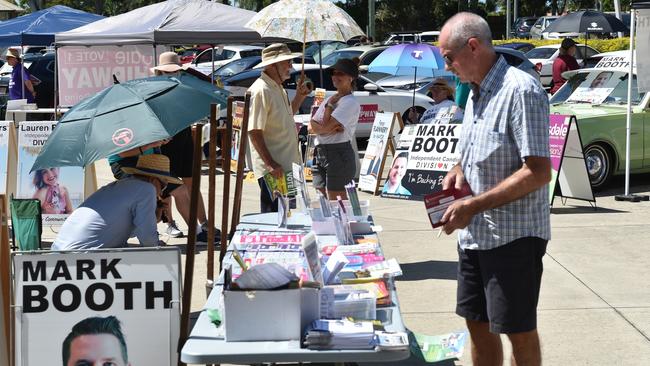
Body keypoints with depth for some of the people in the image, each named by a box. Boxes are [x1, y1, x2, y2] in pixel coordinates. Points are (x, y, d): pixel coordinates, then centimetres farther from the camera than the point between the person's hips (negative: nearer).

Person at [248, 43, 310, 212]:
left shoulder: (278, 88, 15)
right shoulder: (261, 90, -16)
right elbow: (254, 132, -21)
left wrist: (299, 96, 17)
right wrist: (270, 164, -25)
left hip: (286, 166, 10)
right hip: (272, 170, -10)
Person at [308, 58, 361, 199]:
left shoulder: (351, 102, -9)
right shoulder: (330, 99, 17)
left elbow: (325, 127, -16)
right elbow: (311, 127, 8)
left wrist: (329, 106, -3)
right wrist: (330, 129, -10)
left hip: (338, 154, -8)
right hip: (320, 153, 8)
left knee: (335, 200, -7)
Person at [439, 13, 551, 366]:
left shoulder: (521, 91, -19)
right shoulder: (476, 94, 10)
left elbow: (538, 172, -23)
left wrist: (472, 207, -23)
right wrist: (459, 171, 1)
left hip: (513, 235, -9)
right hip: (475, 234, 9)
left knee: (519, 332, 3)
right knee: (477, 323, 15)